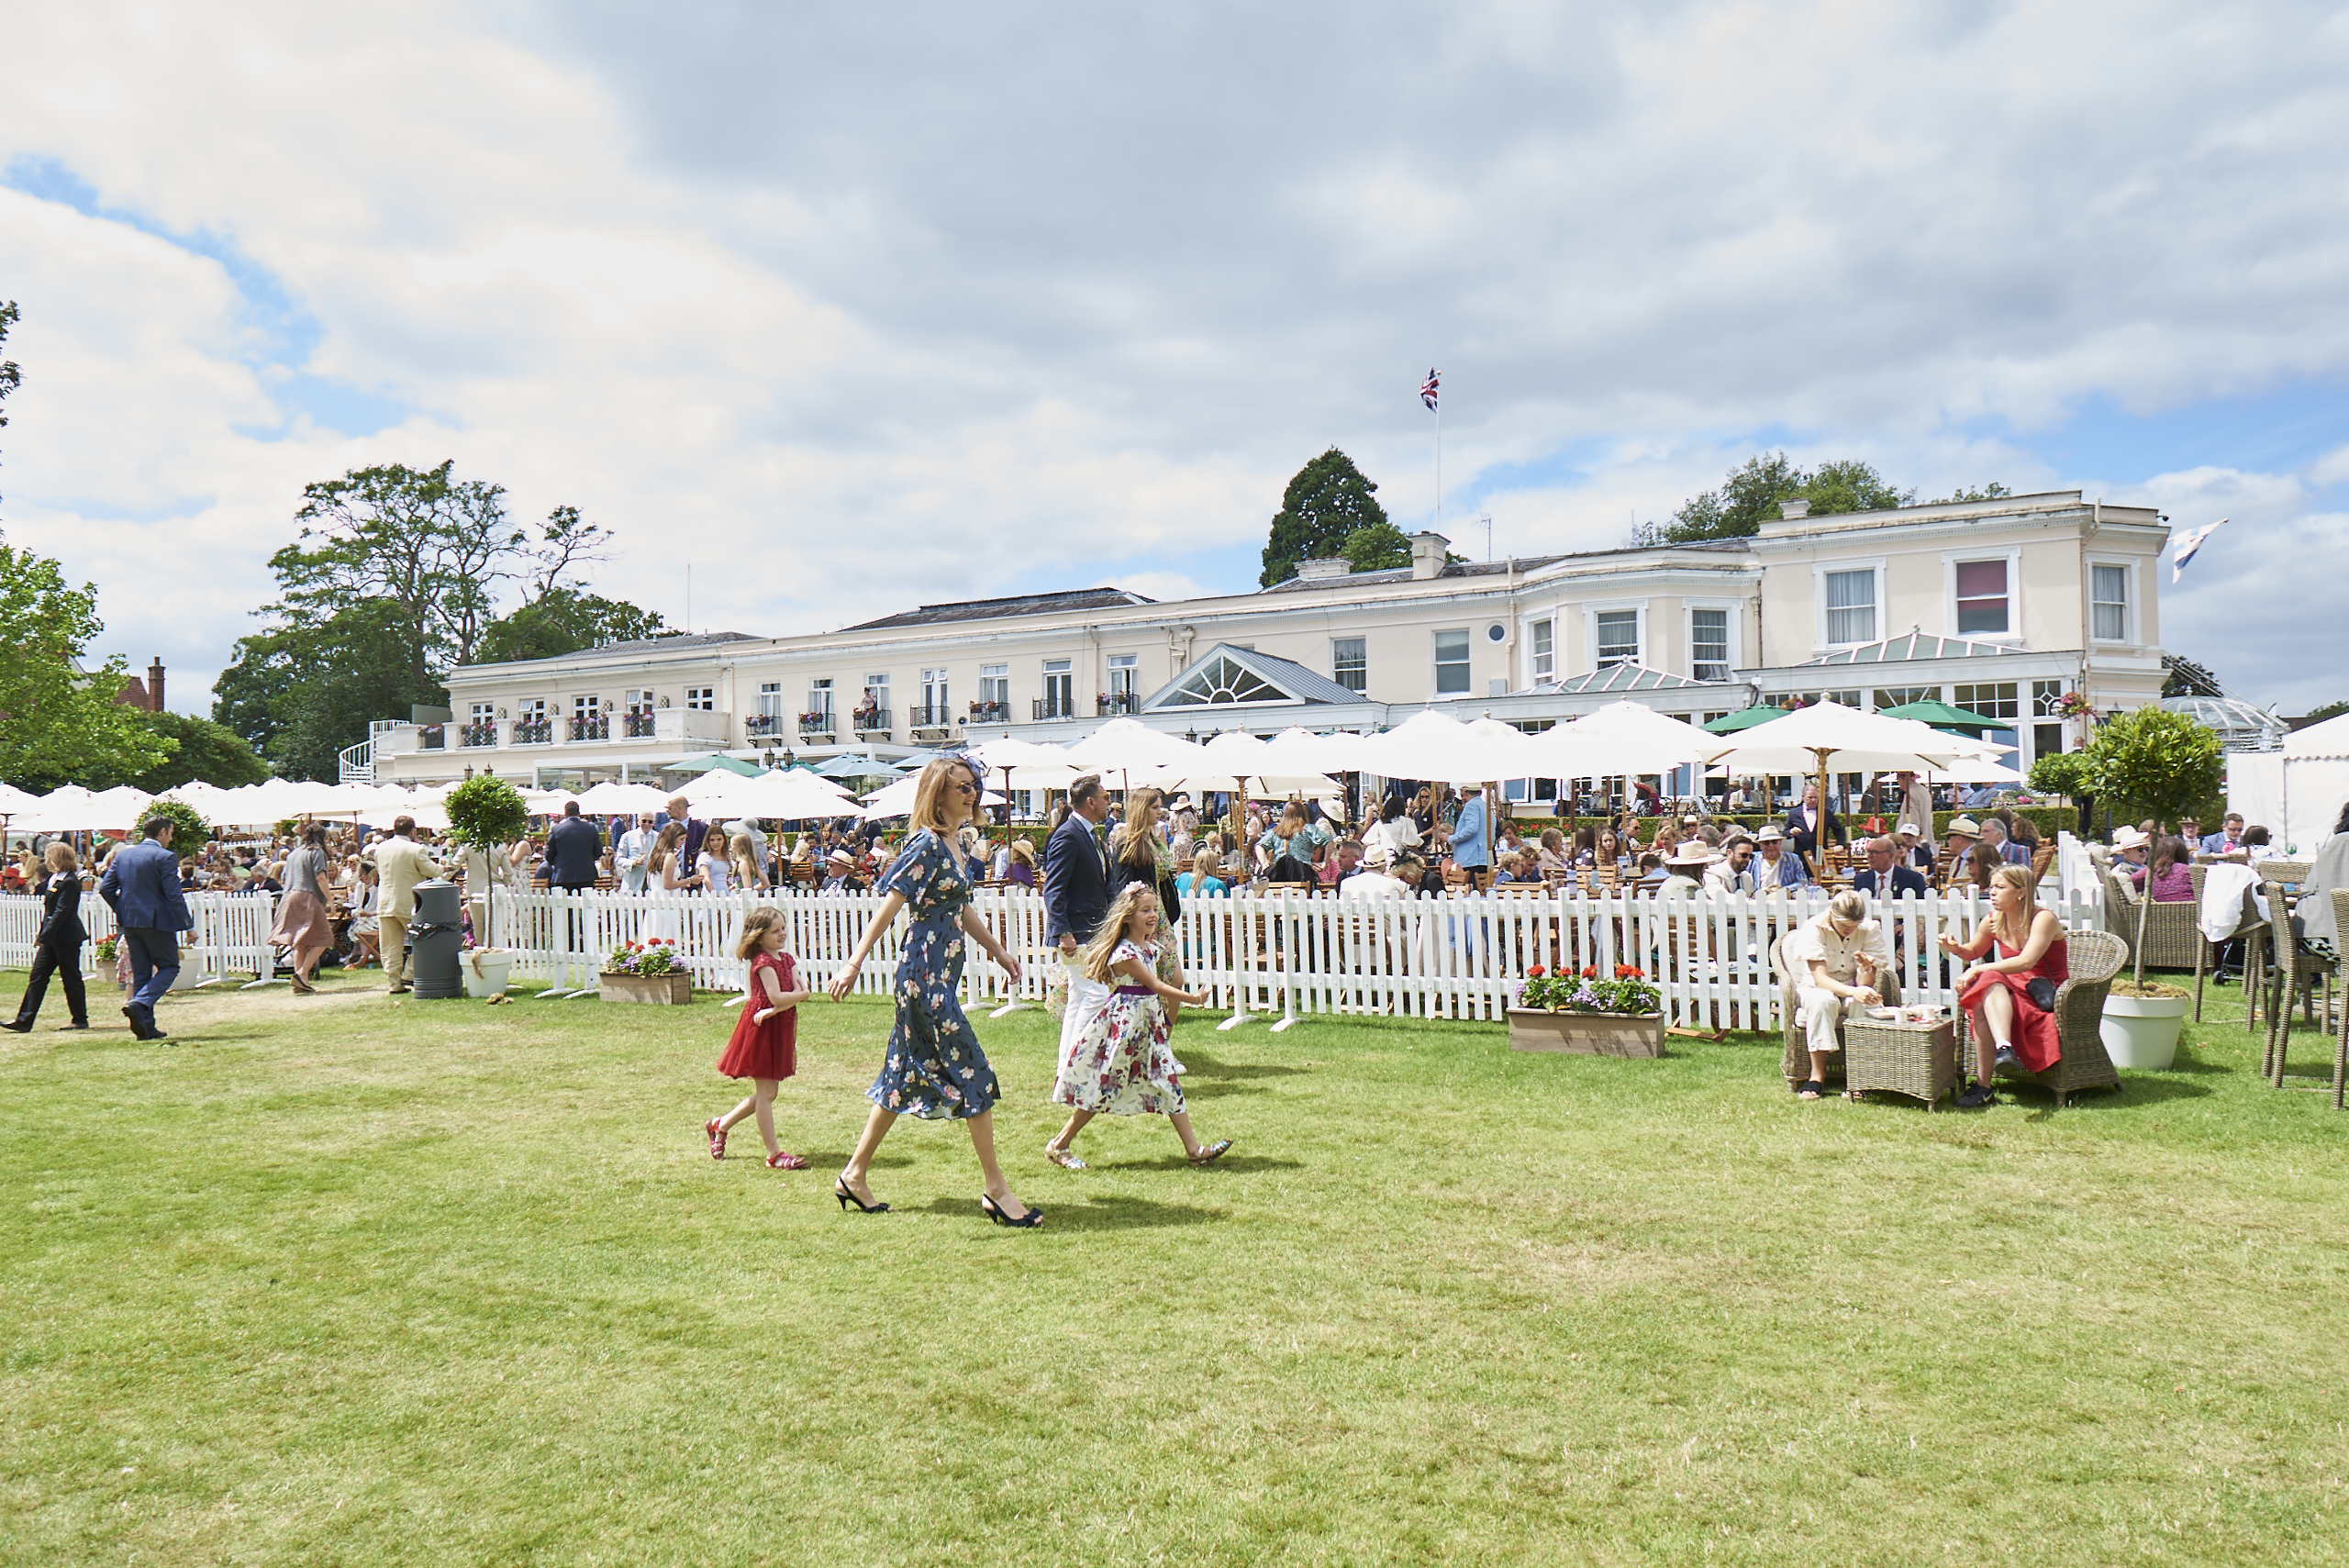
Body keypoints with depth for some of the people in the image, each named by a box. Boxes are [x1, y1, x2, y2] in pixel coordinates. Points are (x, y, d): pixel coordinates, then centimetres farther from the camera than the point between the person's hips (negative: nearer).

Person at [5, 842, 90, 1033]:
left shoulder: (69, 882, -18)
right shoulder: (54, 878, 11)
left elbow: (61, 912, -21)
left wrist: (43, 936, -22)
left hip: (66, 938, -9)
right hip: (51, 938, 9)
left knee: (71, 979, 0)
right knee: (37, 976, 5)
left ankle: (80, 1019, 11)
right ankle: (24, 1020, 6)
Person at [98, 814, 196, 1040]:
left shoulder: (123, 854, 9)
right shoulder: (165, 857, -11)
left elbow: (105, 888, 7)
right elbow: (174, 895, -15)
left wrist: (122, 912, 20)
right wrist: (189, 924, -10)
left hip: (129, 922, 7)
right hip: (157, 921, -6)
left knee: (140, 972, 12)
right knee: (169, 967, 6)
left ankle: (146, 1027, 12)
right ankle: (139, 1004, -17)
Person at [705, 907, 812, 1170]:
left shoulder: (787, 960, 10)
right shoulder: (762, 961, -14)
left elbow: (798, 992, -3)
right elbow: (776, 996, -23)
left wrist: (775, 1010, -18)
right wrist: (804, 994, -7)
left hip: (779, 1028, 9)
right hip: (761, 1029, -9)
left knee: (767, 1093, 15)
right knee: (766, 1092, -2)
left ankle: (720, 1125, 31)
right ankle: (774, 1153, 2)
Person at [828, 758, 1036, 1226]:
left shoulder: (951, 844, 13)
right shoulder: (927, 844, -14)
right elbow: (890, 904, -19)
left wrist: (997, 950, 29)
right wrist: (853, 964, -22)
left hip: (940, 973, 10)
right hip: (926, 973, -10)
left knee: (906, 1074, 14)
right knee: (973, 1074, -6)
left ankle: (854, 1174, 24)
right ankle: (996, 1191, 1)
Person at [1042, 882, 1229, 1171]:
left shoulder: (1154, 946, 8)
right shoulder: (1124, 954, -18)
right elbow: (1155, 985, -18)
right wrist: (1191, 998, -19)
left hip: (1149, 1022, 8)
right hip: (1125, 1021, -8)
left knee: (1169, 1082, 5)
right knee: (1102, 1088, -1)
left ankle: (1193, 1149, 7)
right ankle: (1059, 1145, 11)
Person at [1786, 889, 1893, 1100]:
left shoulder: (1870, 930, -9)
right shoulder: (1814, 928, -17)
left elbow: (1865, 984, -13)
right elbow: (1820, 978, -24)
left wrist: (1866, 969, -37)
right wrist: (1854, 992, -41)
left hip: (1852, 991, 2)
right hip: (1817, 989, -2)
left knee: (1867, 1001, -34)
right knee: (1823, 1000, -38)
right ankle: (1818, 1073, -31)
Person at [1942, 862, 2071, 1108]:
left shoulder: (2044, 919, -13)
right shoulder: (1993, 921, 5)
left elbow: (2026, 961, -28)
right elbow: (1974, 952, 25)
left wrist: (1977, 970, -30)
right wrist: (1956, 948, 1)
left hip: (2047, 996, -5)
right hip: (2012, 990, 5)